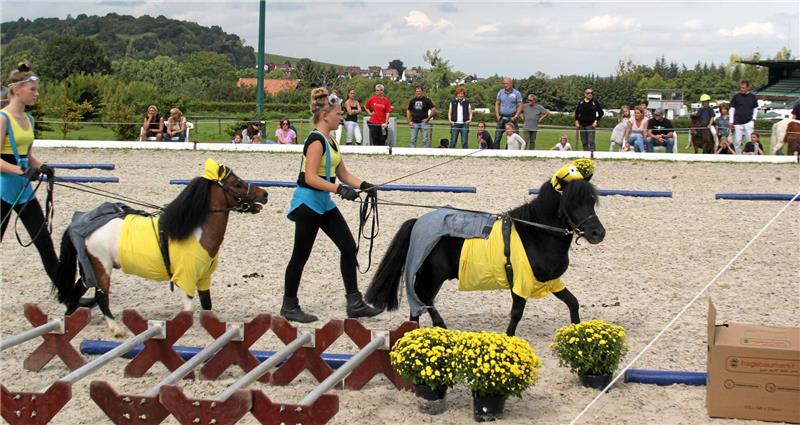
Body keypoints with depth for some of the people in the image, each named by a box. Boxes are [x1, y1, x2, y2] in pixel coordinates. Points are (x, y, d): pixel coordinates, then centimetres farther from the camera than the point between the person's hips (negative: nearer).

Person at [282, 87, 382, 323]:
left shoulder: (330, 141, 12)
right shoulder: (316, 140, -17)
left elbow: (342, 173, 16)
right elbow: (310, 178, -25)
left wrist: (364, 185, 1)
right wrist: (339, 189, -32)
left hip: (324, 204, 10)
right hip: (308, 201, -10)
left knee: (348, 247, 6)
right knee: (301, 255, 1)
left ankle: (354, 304, 9)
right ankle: (289, 306, 13)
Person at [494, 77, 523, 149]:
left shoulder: (516, 93, -2)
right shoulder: (501, 92, 7)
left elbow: (520, 106, -2)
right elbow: (497, 104, 11)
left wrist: (516, 116, -12)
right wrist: (497, 115, 0)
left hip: (512, 118, -2)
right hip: (502, 118, 3)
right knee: (497, 137, -3)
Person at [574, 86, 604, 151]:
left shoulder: (595, 103, -1)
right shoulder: (580, 103, 7)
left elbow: (601, 113, 4)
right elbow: (576, 113, 17)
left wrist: (596, 121, -5)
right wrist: (577, 121, 7)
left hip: (591, 125, -4)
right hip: (582, 125, 4)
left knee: (591, 142, -12)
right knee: (584, 142, 8)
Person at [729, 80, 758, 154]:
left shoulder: (752, 97, 4)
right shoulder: (736, 96, 2)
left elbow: (755, 108, 15)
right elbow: (732, 109, 5)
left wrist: (754, 119, 4)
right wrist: (731, 122, 1)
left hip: (748, 122, 0)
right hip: (738, 123, 0)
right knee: (737, 142, 2)